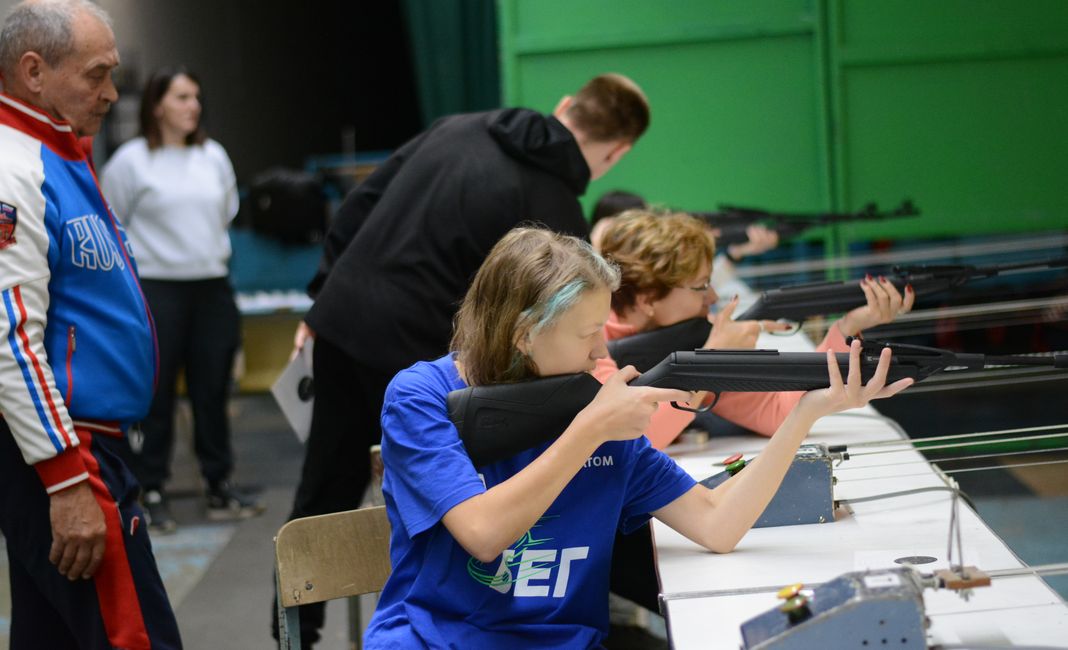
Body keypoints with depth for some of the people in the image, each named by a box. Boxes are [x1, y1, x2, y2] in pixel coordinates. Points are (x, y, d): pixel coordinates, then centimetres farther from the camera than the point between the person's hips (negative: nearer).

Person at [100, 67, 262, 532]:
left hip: (212, 287, 4)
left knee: (212, 390, 8)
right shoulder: (131, 161, -6)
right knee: (155, 394, -1)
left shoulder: (214, 157, 8)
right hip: (156, 289, -4)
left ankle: (219, 486, 15)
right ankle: (153, 492, 7)